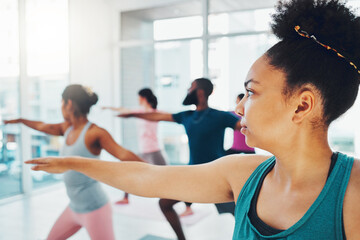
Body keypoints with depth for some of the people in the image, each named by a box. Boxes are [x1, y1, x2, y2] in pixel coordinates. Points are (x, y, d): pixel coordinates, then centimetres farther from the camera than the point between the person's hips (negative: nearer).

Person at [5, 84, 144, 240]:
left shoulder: (95, 133, -19)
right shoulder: (67, 128, 5)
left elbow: (124, 154, -28)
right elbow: (42, 126, 23)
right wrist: (19, 120, 39)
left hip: (94, 209, -8)